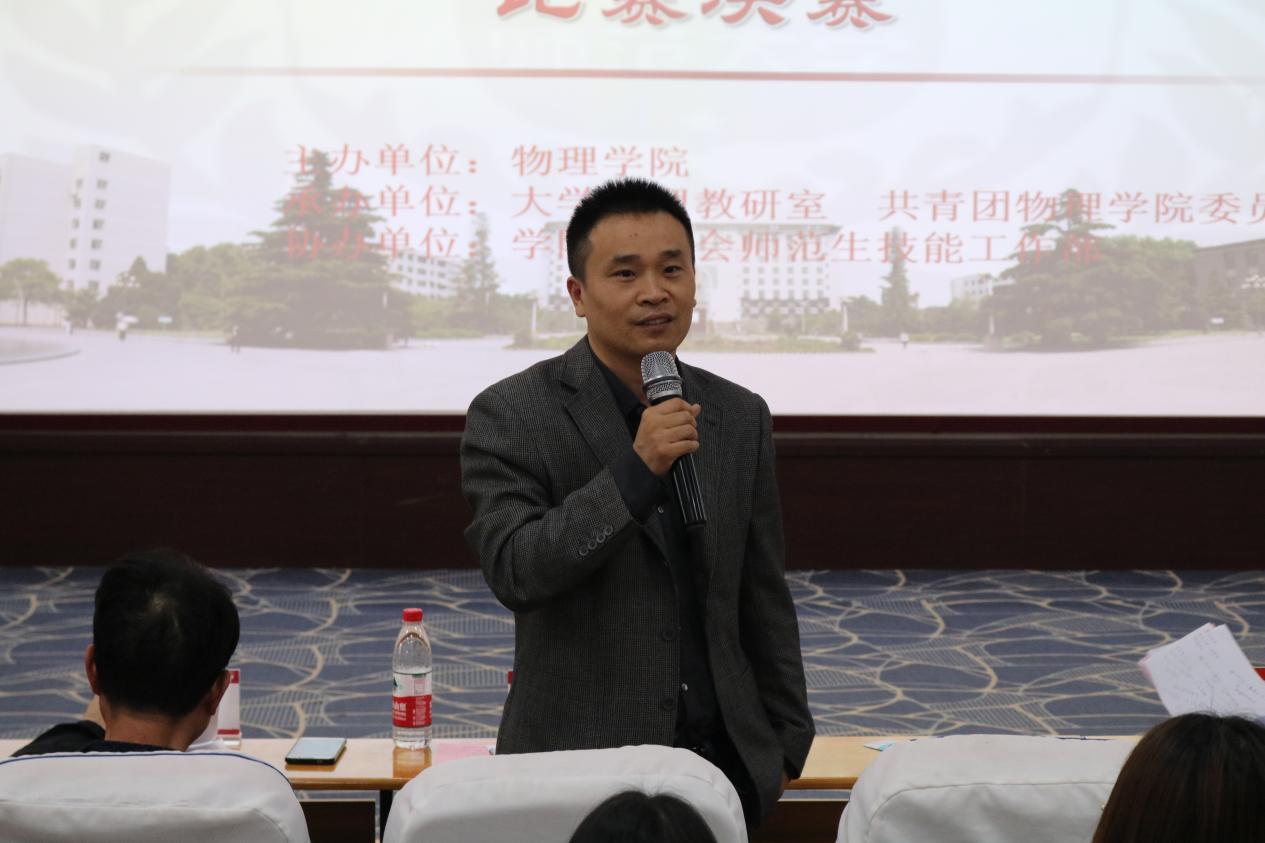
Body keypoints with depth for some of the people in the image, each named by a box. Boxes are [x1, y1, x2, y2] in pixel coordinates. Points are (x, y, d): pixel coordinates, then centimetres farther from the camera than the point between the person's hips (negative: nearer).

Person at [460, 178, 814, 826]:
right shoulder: (511, 416, -7)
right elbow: (514, 571, -18)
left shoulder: (740, 417, 6)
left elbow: (763, 601, 12)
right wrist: (636, 470, -24)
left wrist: (785, 742, 14)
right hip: (579, 773, -4)